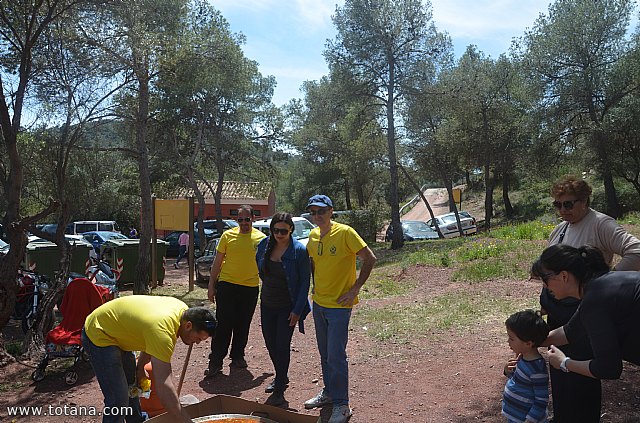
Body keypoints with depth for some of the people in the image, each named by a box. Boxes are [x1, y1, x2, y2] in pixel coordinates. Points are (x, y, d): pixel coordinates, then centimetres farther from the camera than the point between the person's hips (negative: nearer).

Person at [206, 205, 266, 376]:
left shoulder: (261, 238, 1)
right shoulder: (228, 235, 0)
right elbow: (217, 262, 5)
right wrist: (211, 285, 3)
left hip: (250, 287, 1)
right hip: (226, 285, -1)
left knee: (243, 326, 12)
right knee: (223, 325, -1)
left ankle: (237, 357, 28)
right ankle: (215, 361, 8)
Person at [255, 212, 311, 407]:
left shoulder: (299, 250, -17)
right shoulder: (264, 244, -3)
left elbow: (305, 282, -14)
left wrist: (297, 310, -16)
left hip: (288, 306, -5)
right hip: (267, 304, 6)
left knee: (282, 345, -1)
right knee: (270, 343, 15)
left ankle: (279, 390, 15)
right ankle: (281, 378, 37)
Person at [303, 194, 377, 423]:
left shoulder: (345, 232, -15)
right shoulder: (313, 235, 4)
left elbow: (369, 259, -15)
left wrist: (355, 289, -16)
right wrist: (315, 286, 11)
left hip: (339, 305, -6)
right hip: (318, 302, 7)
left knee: (336, 356, -3)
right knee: (325, 354, 18)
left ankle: (341, 404, 12)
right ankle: (328, 392, 35)